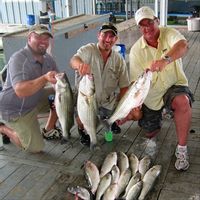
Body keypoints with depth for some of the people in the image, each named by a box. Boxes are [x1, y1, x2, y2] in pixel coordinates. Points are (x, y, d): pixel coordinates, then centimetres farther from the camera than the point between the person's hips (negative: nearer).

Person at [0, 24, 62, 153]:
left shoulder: (47, 59, -3)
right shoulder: (18, 59, -27)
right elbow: (20, 91, -40)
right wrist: (44, 78, -53)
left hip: (36, 100, 7)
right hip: (15, 110, -7)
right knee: (36, 147, -6)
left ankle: (49, 130, 11)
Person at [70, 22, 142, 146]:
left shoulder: (119, 60, -1)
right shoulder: (88, 50, -14)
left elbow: (124, 86, 1)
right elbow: (74, 60, -37)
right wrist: (80, 64, -62)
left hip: (109, 102, 4)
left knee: (135, 114, -2)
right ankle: (82, 129, 10)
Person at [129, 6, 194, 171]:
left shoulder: (169, 33, -13)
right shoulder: (136, 50, -9)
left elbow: (183, 45, -38)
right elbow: (136, 81, -11)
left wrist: (166, 59, -59)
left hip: (174, 86, -3)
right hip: (150, 97, 3)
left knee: (182, 101, -39)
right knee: (150, 134, 14)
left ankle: (182, 149, -22)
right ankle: (161, 113, 48)